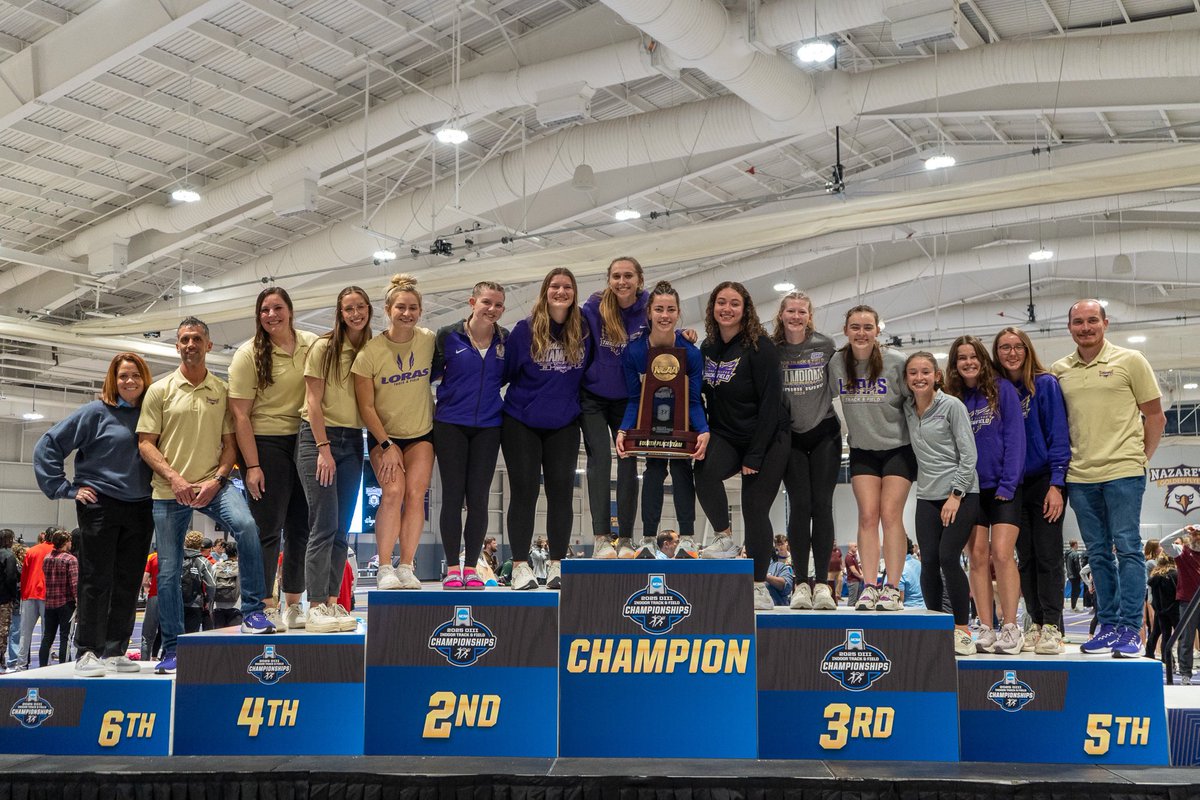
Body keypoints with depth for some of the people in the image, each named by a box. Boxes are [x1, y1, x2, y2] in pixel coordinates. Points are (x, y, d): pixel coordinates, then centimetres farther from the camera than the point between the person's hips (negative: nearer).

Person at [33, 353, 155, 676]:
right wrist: (66, 489, -7)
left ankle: (115, 651, 14)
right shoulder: (97, 412, -4)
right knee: (96, 581, -2)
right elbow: (47, 447, -4)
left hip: (140, 510, 4)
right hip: (100, 505, -4)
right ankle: (87, 653, 3)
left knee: (128, 583, 6)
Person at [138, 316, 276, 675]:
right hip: (169, 489, 0)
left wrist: (216, 480, -9)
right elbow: (145, 443, 0)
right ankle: (171, 648, 16)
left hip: (212, 484, 0)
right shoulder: (160, 390, 4)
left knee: (246, 525, -29)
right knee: (168, 570, 3)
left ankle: (252, 611, -18)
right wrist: (173, 477, -14)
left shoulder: (222, 390, 8)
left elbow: (230, 442, 7)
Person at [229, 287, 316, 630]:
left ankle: (293, 606, 20)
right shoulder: (249, 355, -7)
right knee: (268, 528, -4)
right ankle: (265, 608, 3)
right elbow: (240, 414, -10)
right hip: (265, 444, -5)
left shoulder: (312, 344, 5)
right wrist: (252, 466, -16)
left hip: (304, 441, 5)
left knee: (301, 526, 9)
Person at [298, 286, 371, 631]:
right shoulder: (323, 347, -4)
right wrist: (324, 448, -14)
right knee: (324, 526, -11)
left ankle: (332, 602, 9)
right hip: (319, 435, -5)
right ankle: (316, 607, -10)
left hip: (353, 440, 5)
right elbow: (313, 401, -8)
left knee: (341, 529, 5)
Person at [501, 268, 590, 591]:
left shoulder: (583, 332, 1)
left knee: (560, 491, 2)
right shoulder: (524, 330, -5)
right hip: (521, 424, -2)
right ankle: (520, 565, 5)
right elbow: (505, 372, -1)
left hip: (563, 425, 2)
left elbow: (584, 375, 13)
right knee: (524, 491, -2)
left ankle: (557, 564, 11)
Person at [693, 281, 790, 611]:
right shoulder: (708, 346, 5)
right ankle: (725, 540, -6)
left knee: (755, 508, -4)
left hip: (767, 440, -4)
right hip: (725, 436, 4)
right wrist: (705, 435, 0)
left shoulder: (760, 346, -14)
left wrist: (755, 455, -17)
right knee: (705, 472, -27)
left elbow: (771, 402, -16)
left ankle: (760, 587, 10)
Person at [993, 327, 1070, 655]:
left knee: (1047, 556, -5)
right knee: (1025, 559, 7)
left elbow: (1058, 435, -8)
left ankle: (1052, 628, -2)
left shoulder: (1045, 384, -4)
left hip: (1045, 481, -4)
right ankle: (1036, 625, 12)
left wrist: (1056, 484, -15)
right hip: (1013, 485, 4)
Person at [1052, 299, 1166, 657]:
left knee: (1127, 548, -5)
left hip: (1122, 471, -4)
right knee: (1098, 553, 9)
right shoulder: (1059, 370, 9)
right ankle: (1108, 626, 16)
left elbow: (1155, 415, 4)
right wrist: (1064, 461, 8)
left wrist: (1143, 456, -1)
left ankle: (1129, 629, -1)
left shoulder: (1130, 361, 1)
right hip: (1079, 476, 4)